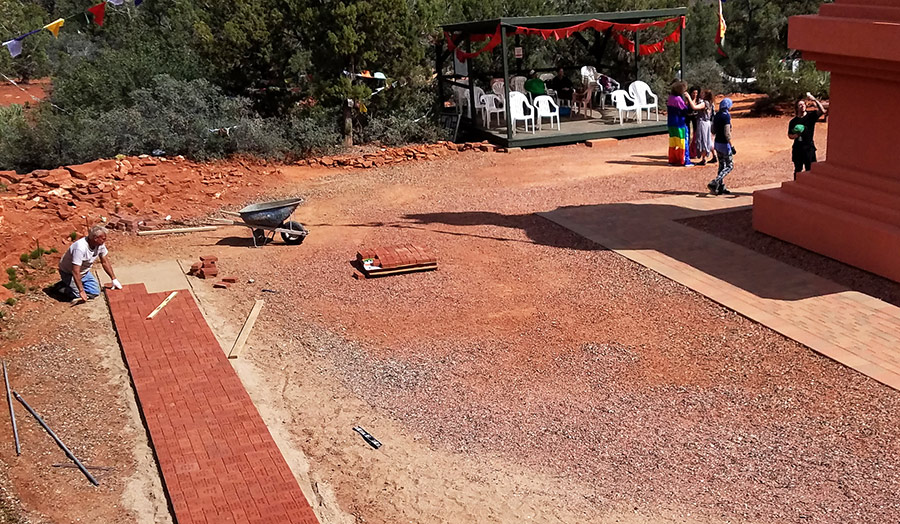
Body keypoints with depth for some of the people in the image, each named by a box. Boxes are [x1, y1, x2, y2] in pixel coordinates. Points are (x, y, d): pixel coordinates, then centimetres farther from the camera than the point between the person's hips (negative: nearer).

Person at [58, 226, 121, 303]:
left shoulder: (100, 245, -13)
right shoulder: (80, 248, -36)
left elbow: (105, 262, 2)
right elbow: (75, 272, -35)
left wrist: (114, 279, 3)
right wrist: (81, 291, -33)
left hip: (84, 272, 7)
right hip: (69, 273, -7)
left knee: (95, 292, -2)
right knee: (82, 297, -17)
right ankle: (61, 287, 5)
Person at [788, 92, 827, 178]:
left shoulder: (811, 115, -2)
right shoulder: (793, 121, 3)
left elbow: (822, 111, -20)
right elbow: (789, 135, 11)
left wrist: (814, 100, -29)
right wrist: (795, 136, -12)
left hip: (809, 147, -2)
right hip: (797, 148, 2)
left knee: (810, 170, -1)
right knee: (798, 170, 11)